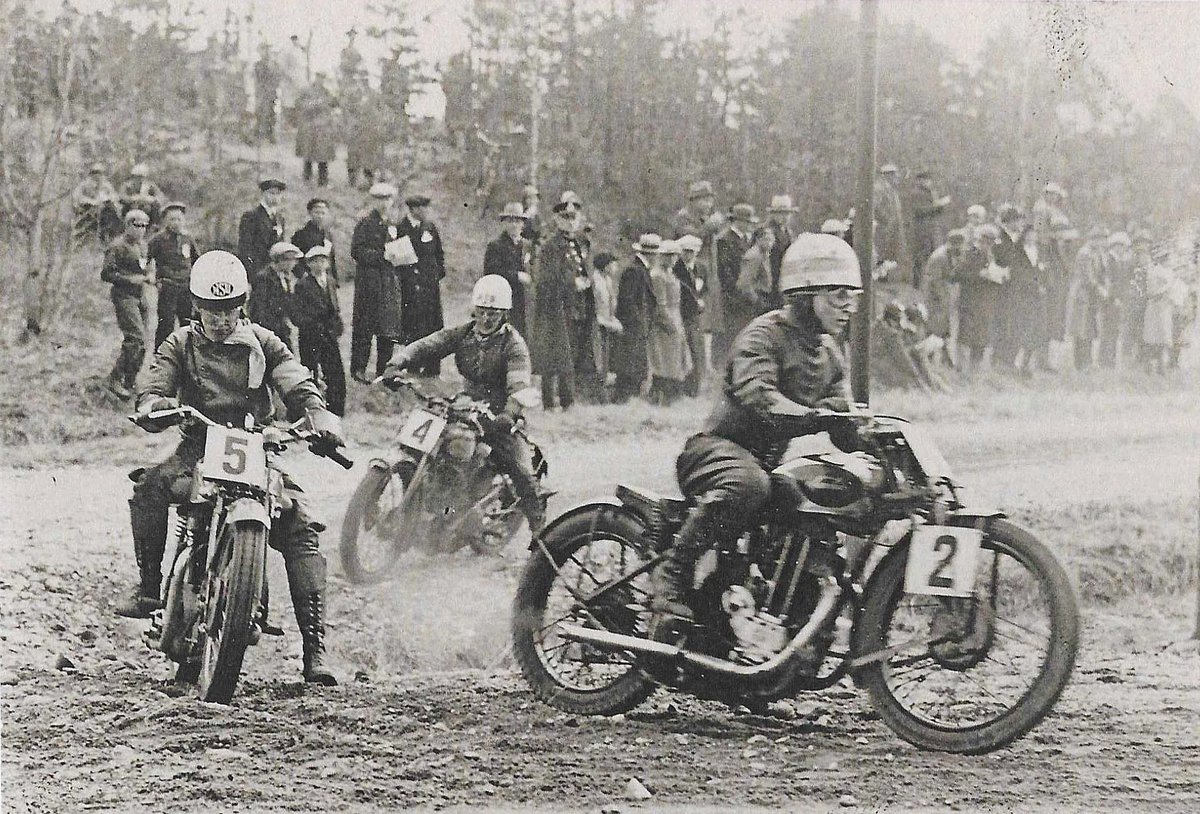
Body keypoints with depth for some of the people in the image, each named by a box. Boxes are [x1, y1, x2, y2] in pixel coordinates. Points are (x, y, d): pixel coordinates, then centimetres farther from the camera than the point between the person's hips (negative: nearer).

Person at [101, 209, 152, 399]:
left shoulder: (142, 245, 16)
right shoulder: (117, 247, -9)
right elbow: (106, 274, -13)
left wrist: (147, 277, 10)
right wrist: (130, 279, -19)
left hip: (140, 296, 9)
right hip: (124, 296, -9)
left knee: (141, 343, 8)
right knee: (135, 337, -20)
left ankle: (130, 381, 19)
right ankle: (115, 380, -15)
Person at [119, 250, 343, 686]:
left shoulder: (262, 343, 10)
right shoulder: (180, 345, 7)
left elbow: (297, 384, -2)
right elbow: (151, 392, -4)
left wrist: (319, 415, -25)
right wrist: (156, 406, -31)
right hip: (199, 448, 0)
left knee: (300, 528, -19)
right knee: (149, 488, -32)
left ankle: (315, 649, -19)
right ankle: (149, 586, -14)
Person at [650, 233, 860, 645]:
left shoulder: (831, 355, 17)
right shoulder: (763, 334, -10)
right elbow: (759, 399, -29)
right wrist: (815, 416, -44)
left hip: (775, 459, 9)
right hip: (721, 446, -8)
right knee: (747, 485, -41)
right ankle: (672, 574, -30)